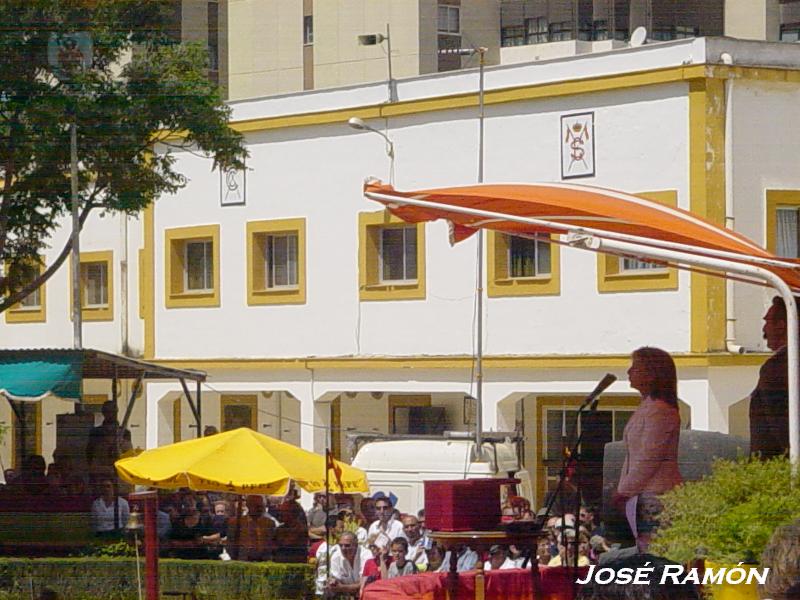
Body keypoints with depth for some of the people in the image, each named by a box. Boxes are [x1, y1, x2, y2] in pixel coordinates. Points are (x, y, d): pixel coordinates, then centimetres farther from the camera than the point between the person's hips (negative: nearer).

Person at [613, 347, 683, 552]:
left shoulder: (659, 411, -13)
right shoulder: (645, 408, 19)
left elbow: (649, 459, -17)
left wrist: (624, 491, -12)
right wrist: (623, 490, 18)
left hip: (656, 496, -10)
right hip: (643, 497, 10)